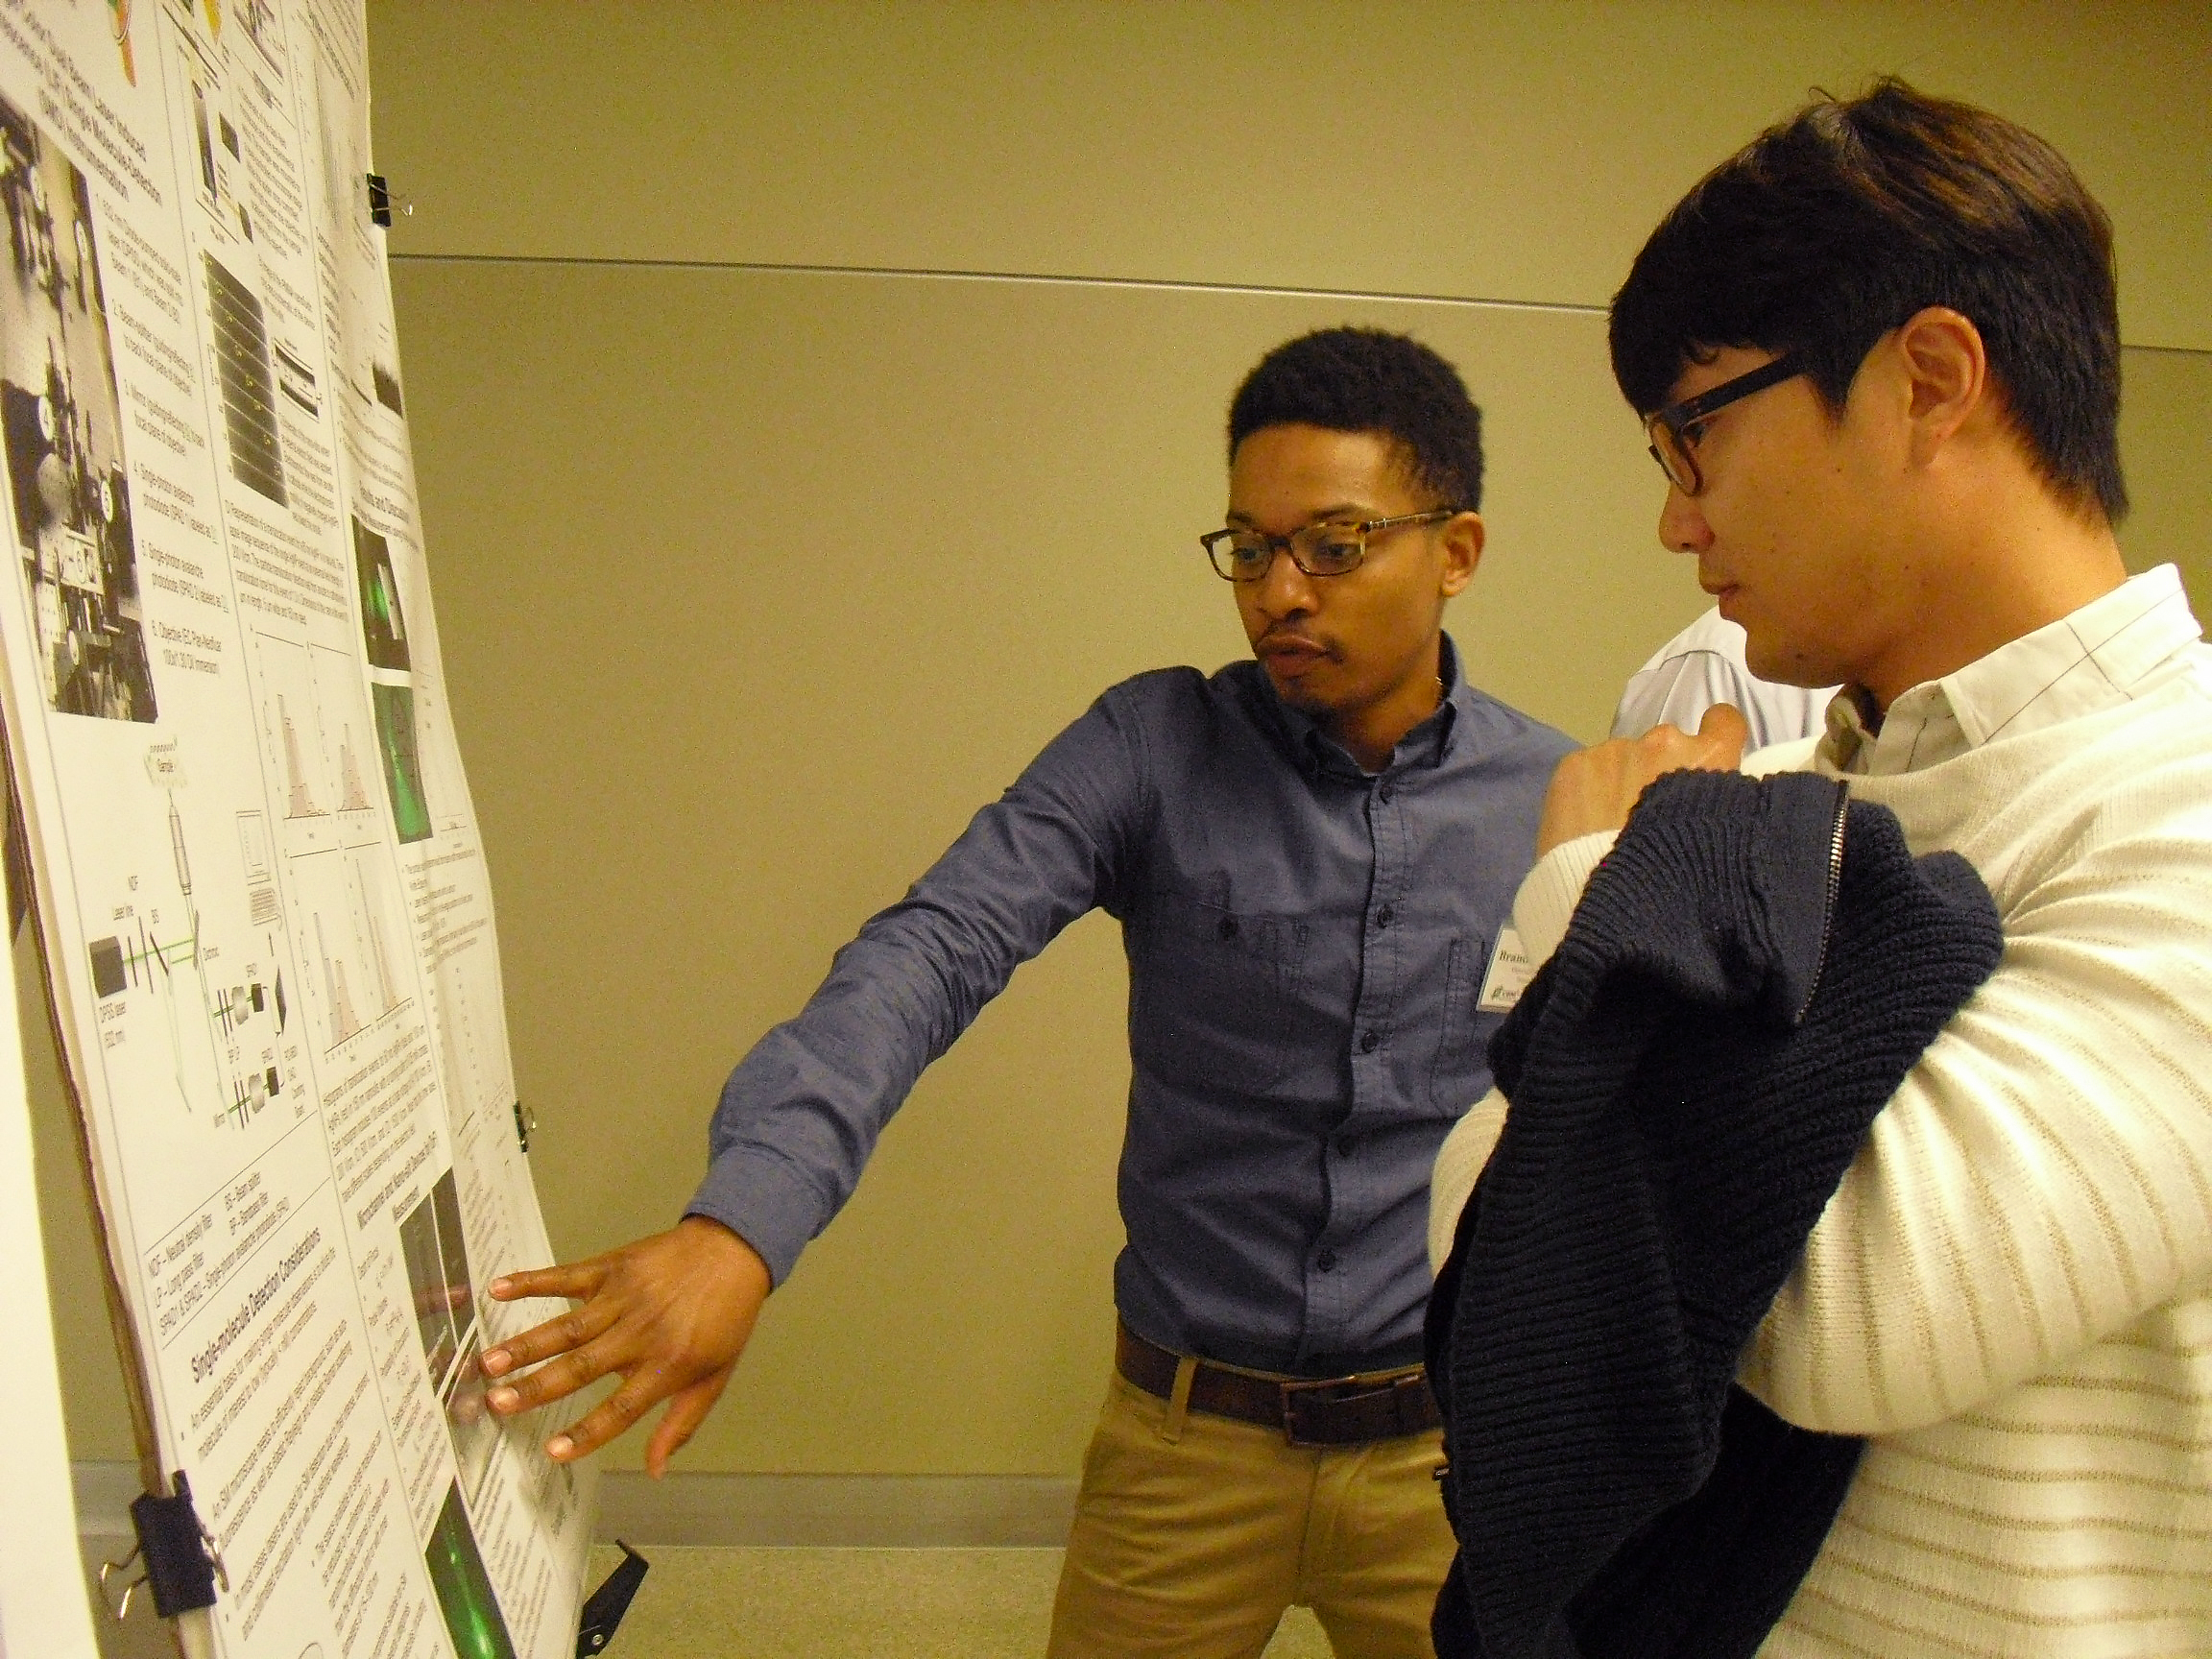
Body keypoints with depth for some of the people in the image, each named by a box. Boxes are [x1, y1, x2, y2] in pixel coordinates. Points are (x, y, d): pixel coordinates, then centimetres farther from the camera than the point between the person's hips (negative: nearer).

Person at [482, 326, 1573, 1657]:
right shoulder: (1156, 750, -9)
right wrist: (742, 1223, -37)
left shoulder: (1561, 804, -5)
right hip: (1184, 1434, 0)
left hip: (1444, 1446, 1)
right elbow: (934, 951, -22)